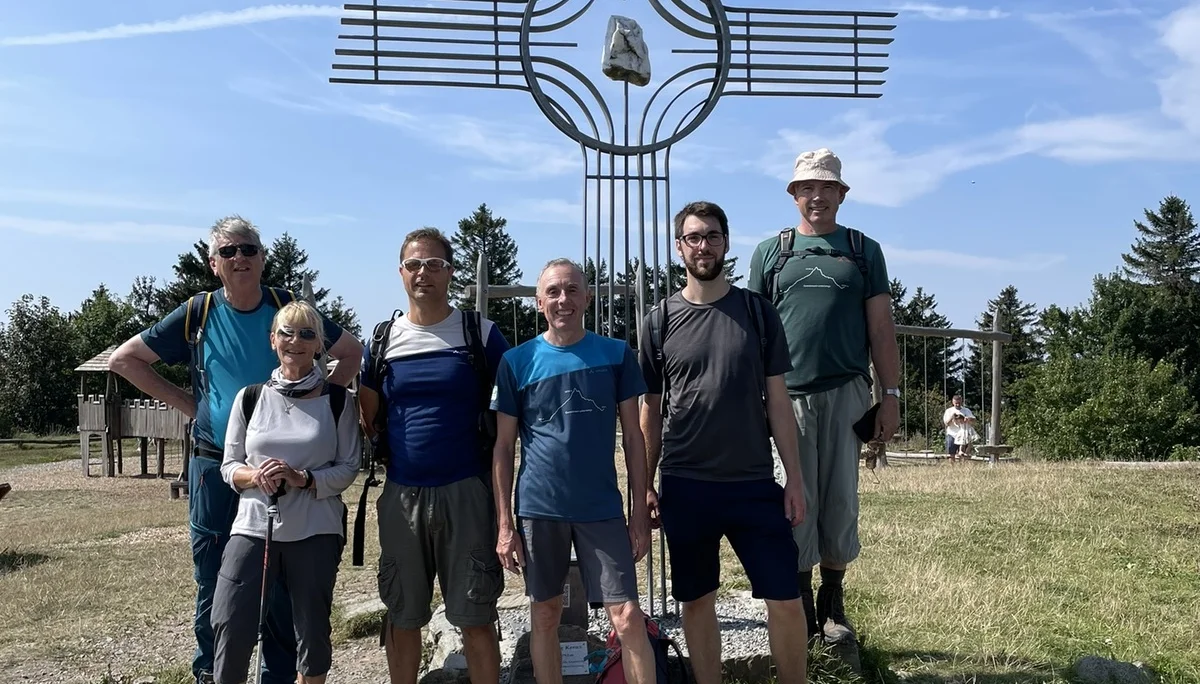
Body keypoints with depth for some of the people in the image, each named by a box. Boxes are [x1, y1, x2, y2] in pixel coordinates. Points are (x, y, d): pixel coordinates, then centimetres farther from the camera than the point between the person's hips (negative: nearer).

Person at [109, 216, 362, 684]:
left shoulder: (289, 309, -1)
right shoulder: (197, 315, 0)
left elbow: (352, 353, 9)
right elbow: (124, 360, 7)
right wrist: (185, 402, 0)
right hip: (215, 467, 0)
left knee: (282, 584, 8)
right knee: (213, 583, 10)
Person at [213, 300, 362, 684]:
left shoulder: (337, 400, 1)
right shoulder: (250, 397, 5)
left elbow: (349, 467, -1)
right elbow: (228, 467, 8)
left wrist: (303, 478, -17)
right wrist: (255, 476, -14)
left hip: (316, 532, -1)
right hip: (253, 527, 1)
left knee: (313, 628, 7)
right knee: (229, 626, -5)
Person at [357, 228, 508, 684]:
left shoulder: (481, 333, 0)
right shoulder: (383, 339, 8)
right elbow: (370, 420, 15)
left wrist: (496, 480, -3)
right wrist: (382, 479, 6)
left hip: (466, 491, -3)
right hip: (401, 495, 3)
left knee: (476, 618, 2)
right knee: (402, 616, 13)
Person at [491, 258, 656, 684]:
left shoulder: (616, 354, 1)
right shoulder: (517, 361, 0)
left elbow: (632, 436, 4)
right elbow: (504, 448, 3)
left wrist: (640, 512, 1)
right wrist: (505, 524, -2)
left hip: (602, 508, 0)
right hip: (539, 509, 0)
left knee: (628, 618, -3)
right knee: (545, 616, 11)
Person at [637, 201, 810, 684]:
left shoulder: (757, 313, 3)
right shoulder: (660, 321, 3)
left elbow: (778, 401, 3)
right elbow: (650, 411, 6)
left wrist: (795, 479, -1)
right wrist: (645, 486, 2)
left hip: (754, 483, 0)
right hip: (685, 486, 0)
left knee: (786, 600, 1)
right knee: (697, 601, 10)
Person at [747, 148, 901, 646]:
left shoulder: (864, 250, 12)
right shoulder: (771, 251, 12)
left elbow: (881, 329, 8)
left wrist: (891, 395, 1)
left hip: (846, 393, 0)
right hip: (788, 394, 0)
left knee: (840, 499, 4)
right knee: (797, 499, 3)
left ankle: (833, 603, 17)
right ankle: (801, 602, 15)